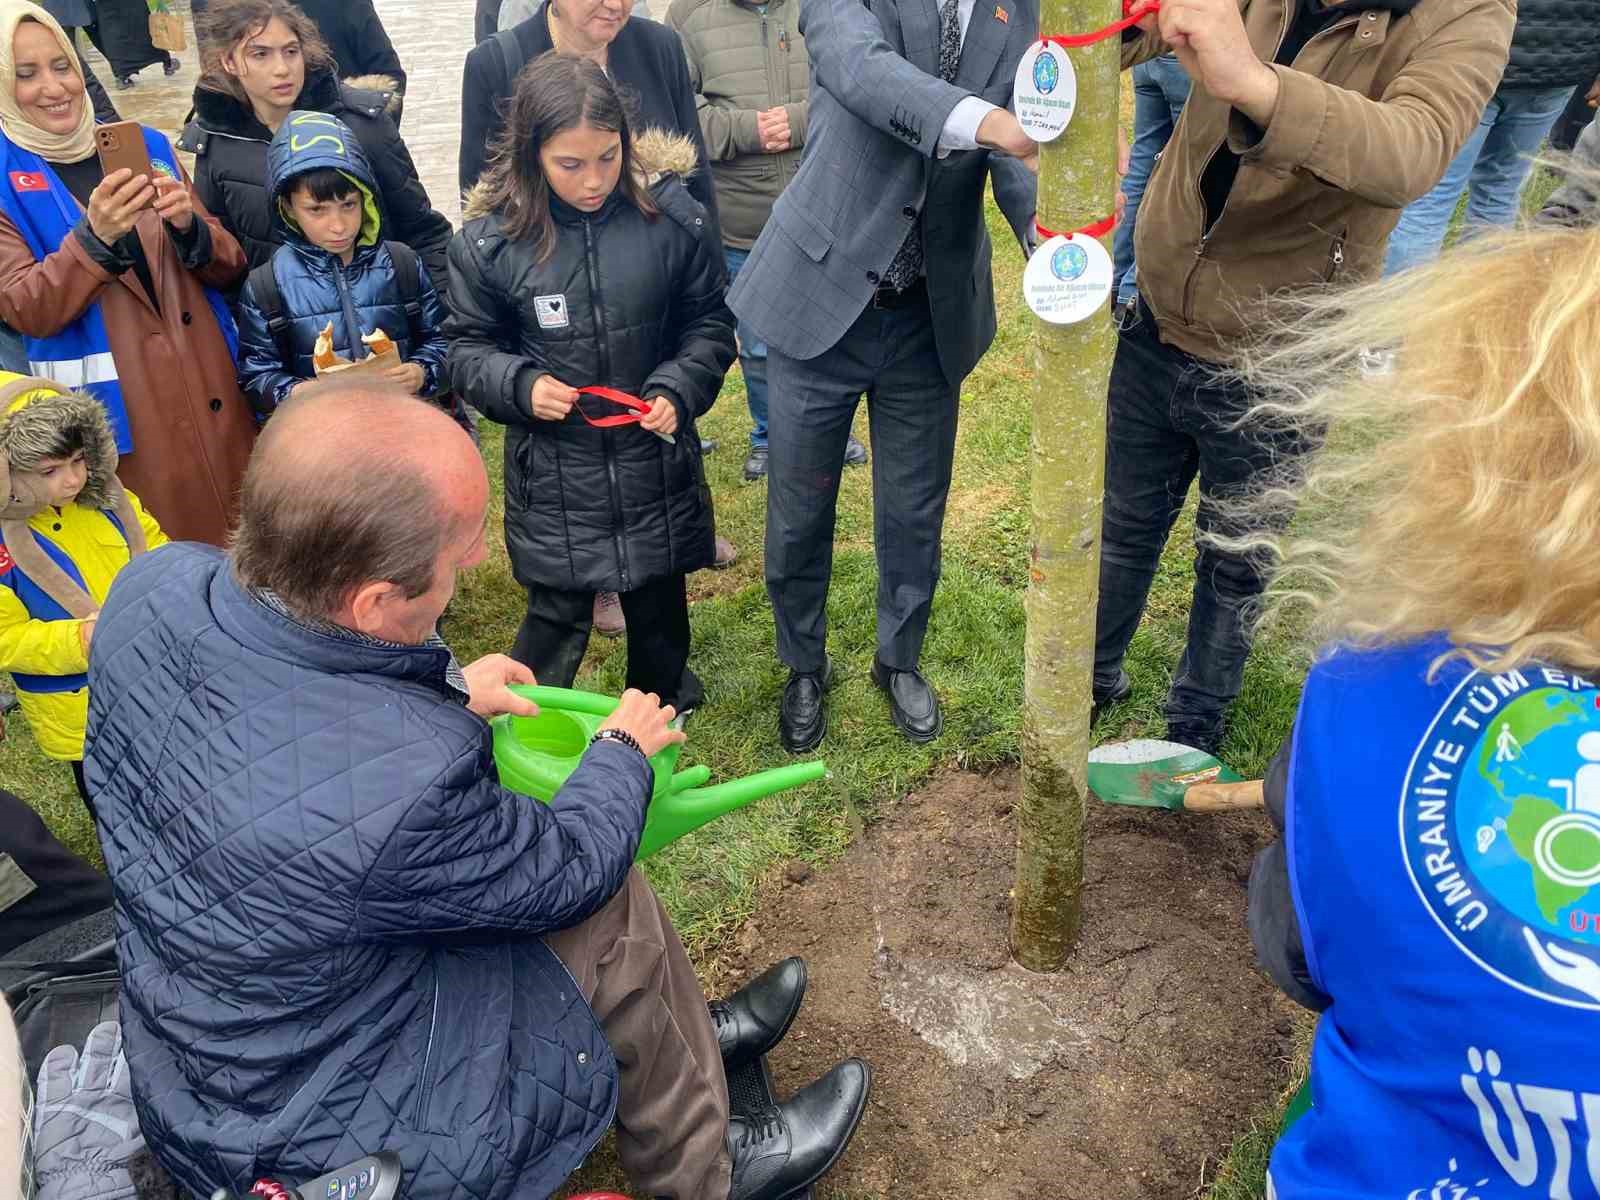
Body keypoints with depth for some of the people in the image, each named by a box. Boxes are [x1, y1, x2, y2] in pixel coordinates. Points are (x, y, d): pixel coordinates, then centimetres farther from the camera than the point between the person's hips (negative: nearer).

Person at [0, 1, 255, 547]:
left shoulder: (146, 146, 8)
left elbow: (228, 268, 5)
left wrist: (188, 226, -17)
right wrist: (95, 235, -26)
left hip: (211, 389, 3)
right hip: (109, 411, -3)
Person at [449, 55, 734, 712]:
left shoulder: (670, 214, -9)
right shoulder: (489, 240, -10)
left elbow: (709, 322, 3)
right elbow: (468, 347, 3)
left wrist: (679, 390, -14)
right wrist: (520, 386, -16)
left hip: (656, 459, 2)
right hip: (552, 469, -1)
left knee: (660, 609, 18)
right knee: (556, 617, 7)